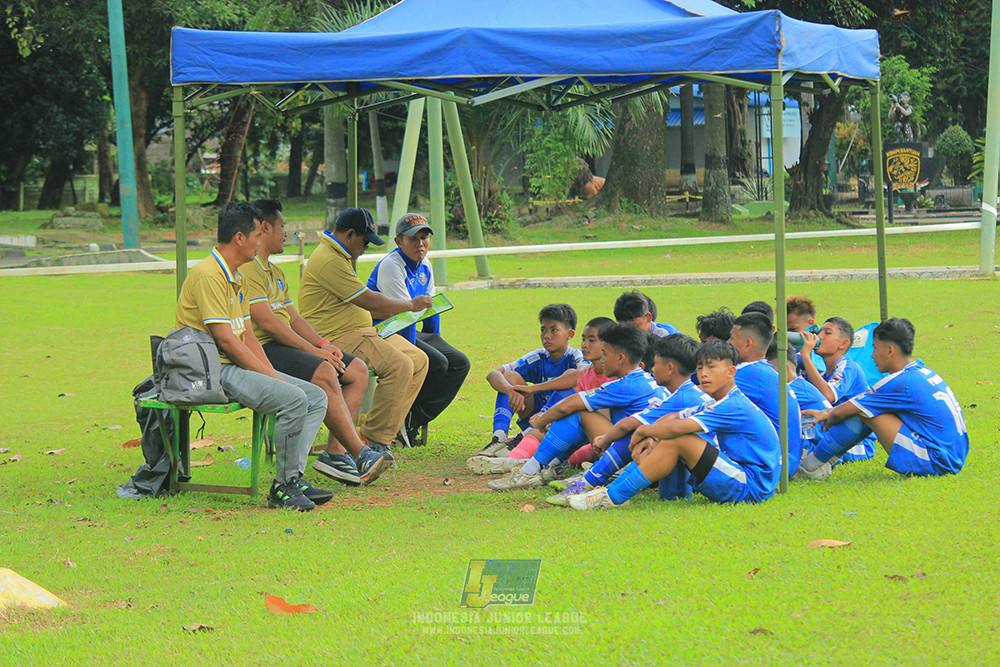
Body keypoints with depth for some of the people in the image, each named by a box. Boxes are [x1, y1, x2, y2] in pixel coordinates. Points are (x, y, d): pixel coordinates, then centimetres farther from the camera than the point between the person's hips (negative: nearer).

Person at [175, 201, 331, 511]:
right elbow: (225, 339, -19)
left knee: (317, 396, 0)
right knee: (293, 399, -27)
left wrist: (272, 372, 3)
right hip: (214, 371, -10)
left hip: (238, 366, 10)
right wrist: (271, 377, -16)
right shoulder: (208, 275, -15)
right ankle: (284, 486, -16)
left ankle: (293, 478, -8)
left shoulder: (234, 277, 18)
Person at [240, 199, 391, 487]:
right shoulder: (246, 269, -10)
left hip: (286, 345, 11)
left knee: (358, 370, -1)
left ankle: (334, 452, -11)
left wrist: (323, 344, 2)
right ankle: (359, 455, -30)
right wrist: (313, 350, -17)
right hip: (262, 349, -11)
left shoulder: (274, 272, 25)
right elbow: (266, 322, -18)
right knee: (323, 372, -32)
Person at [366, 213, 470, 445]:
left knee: (460, 363, -4)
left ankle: (414, 422, -7)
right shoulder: (391, 266, -18)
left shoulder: (425, 266, 10)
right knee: (436, 363, -25)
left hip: (412, 333, 9)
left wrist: (436, 345, 14)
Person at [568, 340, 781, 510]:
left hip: (751, 487, -10)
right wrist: (646, 438, 1)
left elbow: (677, 428, -28)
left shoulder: (734, 407, -17)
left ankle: (614, 497, -18)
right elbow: (672, 418, 22)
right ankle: (610, 489, 0)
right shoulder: (718, 405, 16)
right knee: (664, 441, 6)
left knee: (677, 441, -22)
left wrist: (642, 431, -9)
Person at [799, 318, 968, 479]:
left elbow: (841, 413, -9)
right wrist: (828, 412, 27)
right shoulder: (921, 371, 14)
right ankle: (828, 459, 20)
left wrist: (830, 421, 14)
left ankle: (809, 464, 2)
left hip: (935, 464, -10)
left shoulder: (900, 382, -14)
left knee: (862, 412, -8)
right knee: (871, 408, 17)